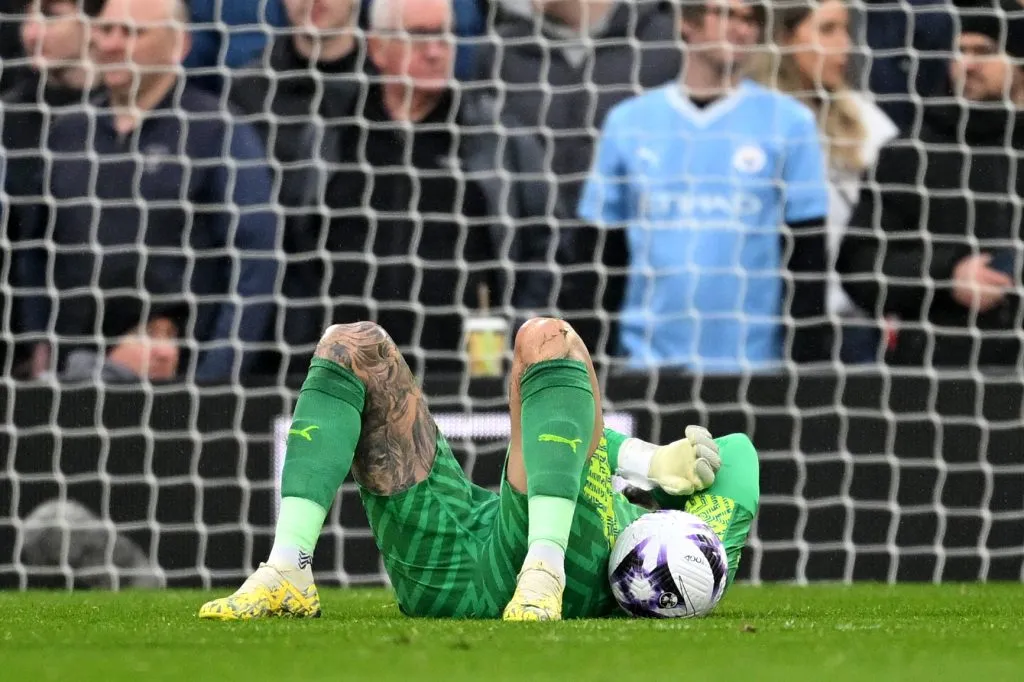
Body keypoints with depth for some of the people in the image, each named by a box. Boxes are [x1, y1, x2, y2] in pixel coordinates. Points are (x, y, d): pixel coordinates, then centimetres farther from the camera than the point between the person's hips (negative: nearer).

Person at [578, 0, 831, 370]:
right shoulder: (629, 121, 7)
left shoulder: (788, 122, 1)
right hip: (648, 362, 2)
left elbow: (807, 257, 1)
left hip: (753, 363, -2)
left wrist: (806, 365, -4)